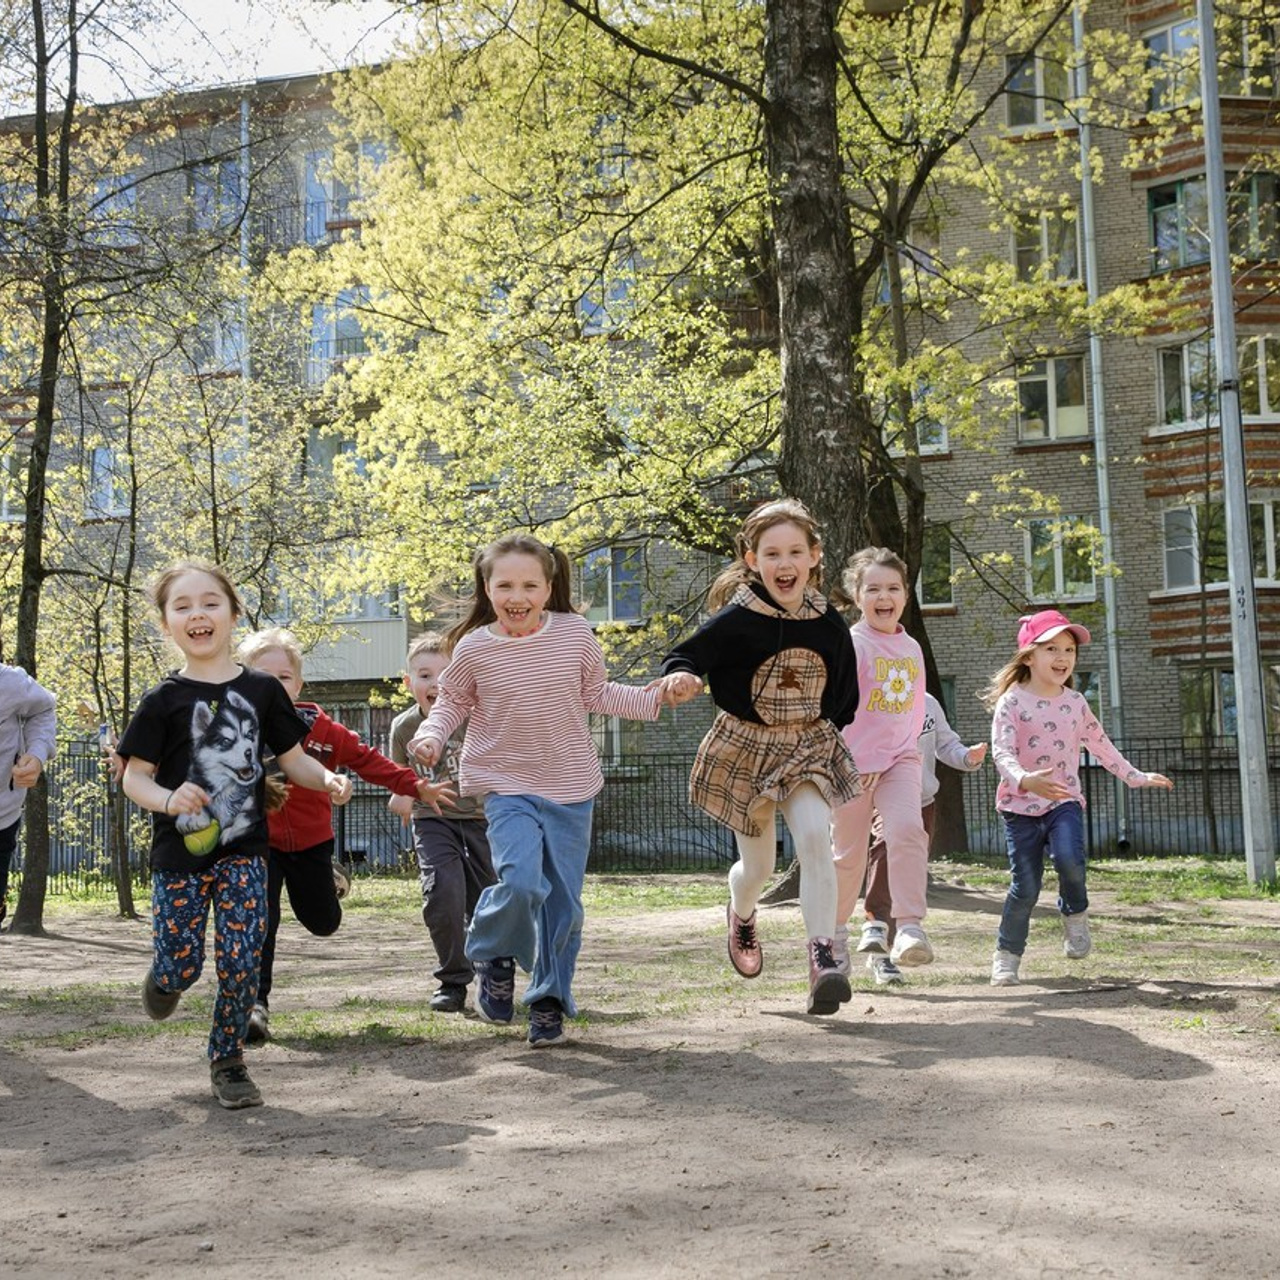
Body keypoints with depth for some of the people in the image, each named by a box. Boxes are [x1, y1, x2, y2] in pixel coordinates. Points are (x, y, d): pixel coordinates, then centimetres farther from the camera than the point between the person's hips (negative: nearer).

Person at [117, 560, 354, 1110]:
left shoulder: (261, 689, 2)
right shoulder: (164, 700, -4)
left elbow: (293, 758, 8)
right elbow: (134, 776, -4)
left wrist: (328, 779, -12)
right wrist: (168, 799, -25)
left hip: (244, 850, 1)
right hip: (180, 852, -1)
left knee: (241, 962, -4)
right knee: (181, 968, 0)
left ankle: (228, 1060, 16)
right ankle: (163, 977, 38)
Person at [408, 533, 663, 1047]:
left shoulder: (575, 633, -4)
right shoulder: (474, 648, -7)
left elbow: (596, 695, 11)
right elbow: (452, 703, 8)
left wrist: (652, 699, 2)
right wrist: (431, 735, -11)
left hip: (571, 788, 2)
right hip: (507, 786, -2)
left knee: (563, 902, 7)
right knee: (520, 883, -23)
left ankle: (549, 1001, 25)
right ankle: (496, 957, 8)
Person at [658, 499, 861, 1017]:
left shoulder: (828, 624, -5)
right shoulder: (737, 620, -16)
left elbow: (844, 691, 11)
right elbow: (683, 657, -21)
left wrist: (827, 728, 6)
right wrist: (680, 677, -42)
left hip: (809, 747, 2)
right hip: (744, 748, -2)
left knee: (814, 838, -23)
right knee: (758, 865, 12)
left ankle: (822, 958, -22)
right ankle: (741, 915, 48)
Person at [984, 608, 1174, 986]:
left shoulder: (1074, 702, 8)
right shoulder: (1012, 702, -7)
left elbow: (1100, 745, 21)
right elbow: (1002, 752, -18)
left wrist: (1136, 777, 22)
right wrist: (1023, 779, -37)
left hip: (1064, 800, 3)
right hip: (1021, 804, -2)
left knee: (1068, 858, -26)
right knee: (1025, 886, -5)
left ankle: (1075, 914, 3)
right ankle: (1006, 957, 14)